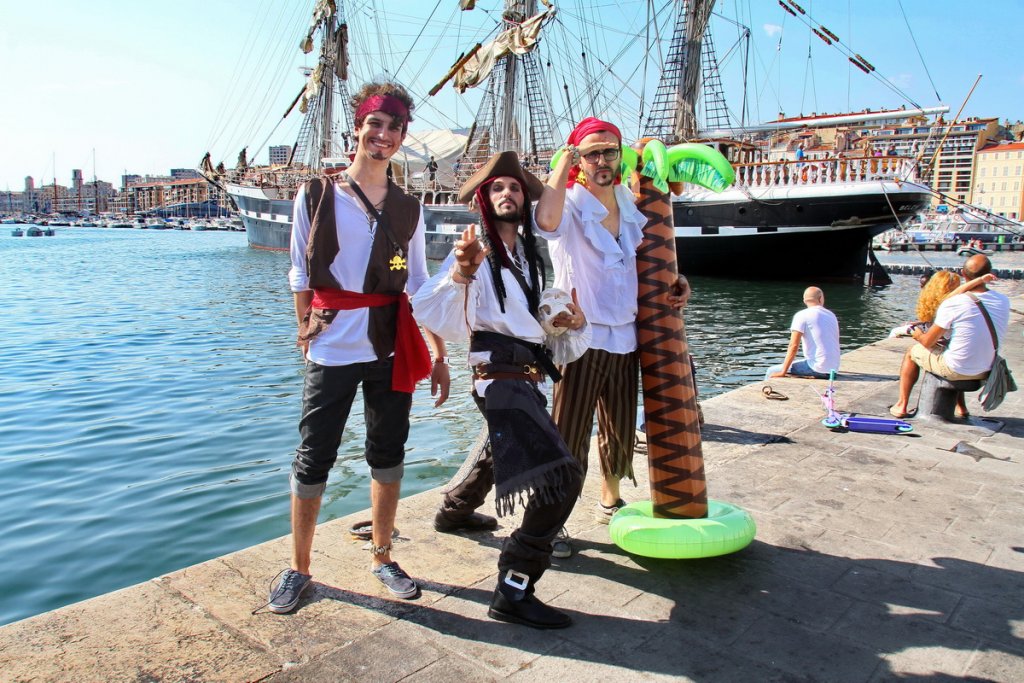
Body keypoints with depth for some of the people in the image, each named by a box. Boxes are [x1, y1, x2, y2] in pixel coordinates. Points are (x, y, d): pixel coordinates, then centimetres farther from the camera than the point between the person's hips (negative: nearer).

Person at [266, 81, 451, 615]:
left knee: (388, 455, 10)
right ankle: (298, 569, 20)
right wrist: (306, 329, 4)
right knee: (313, 459, 1)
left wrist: (438, 355, 5)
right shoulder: (317, 196, 1)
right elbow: (301, 275, 6)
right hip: (331, 348, -2)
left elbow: (418, 286, 9)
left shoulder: (407, 210, 8)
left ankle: (382, 557, 28)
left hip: (391, 349, 3)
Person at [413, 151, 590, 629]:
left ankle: (453, 512, 59)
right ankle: (513, 591, -15)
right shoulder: (477, 251, -3)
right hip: (501, 376, -9)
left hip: (528, 377, 9)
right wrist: (460, 272, -34)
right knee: (561, 477, -22)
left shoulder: (530, 258, 19)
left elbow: (554, 342, 18)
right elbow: (429, 310, -18)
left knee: (500, 454, 32)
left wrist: (575, 323, -3)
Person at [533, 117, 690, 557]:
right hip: (580, 337, -6)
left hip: (624, 337, 7)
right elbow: (546, 220, -36)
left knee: (621, 431, 19)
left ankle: (610, 501, 40)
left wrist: (676, 281, 4)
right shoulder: (571, 207, -11)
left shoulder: (630, 205, 10)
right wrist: (563, 160, -24)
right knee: (568, 435, -3)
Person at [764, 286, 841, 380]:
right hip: (833, 368, 7)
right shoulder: (831, 315, 14)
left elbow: (793, 346, -14)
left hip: (817, 367, -7)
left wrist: (783, 372, -13)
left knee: (772, 371, 2)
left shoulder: (802, 315, -6)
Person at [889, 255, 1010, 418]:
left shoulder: (952, 304, -21)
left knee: (912, 352, 19)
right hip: (986, 372, 6)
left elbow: (928, 342, -13)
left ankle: (902, 406, 22)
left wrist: (917, 335, 10)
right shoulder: (1003, 301, -5)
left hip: (956, 370, -5)